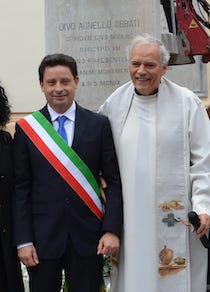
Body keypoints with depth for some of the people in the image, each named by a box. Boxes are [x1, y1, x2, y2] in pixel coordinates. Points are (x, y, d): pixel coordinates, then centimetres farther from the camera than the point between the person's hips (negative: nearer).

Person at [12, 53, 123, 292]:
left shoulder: (99, 125, 2)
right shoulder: (26, 128, 2)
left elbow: (114, 181, 2)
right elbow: (21, 189, 1)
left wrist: (112, 230, -7)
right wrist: (23, 240, -5)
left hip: (88, 236, 0)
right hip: (42, 236, 0)